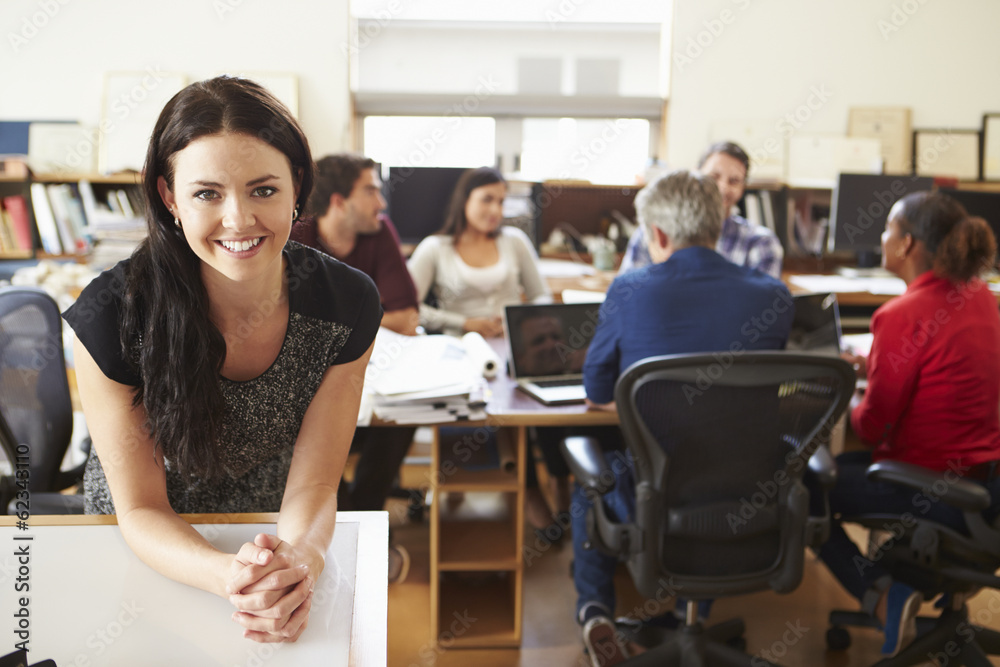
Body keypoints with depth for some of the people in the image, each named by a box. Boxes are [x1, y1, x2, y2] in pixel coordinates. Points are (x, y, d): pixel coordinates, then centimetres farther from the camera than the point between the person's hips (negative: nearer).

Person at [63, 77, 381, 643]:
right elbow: (141, 509, -17)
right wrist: (229, 576, -37)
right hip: (144, 552, 0)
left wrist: (301, 558, -36)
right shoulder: (109, 318, -23)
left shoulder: (347, 304, -18)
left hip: (276, 531, 1)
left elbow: (313, 482, -14)